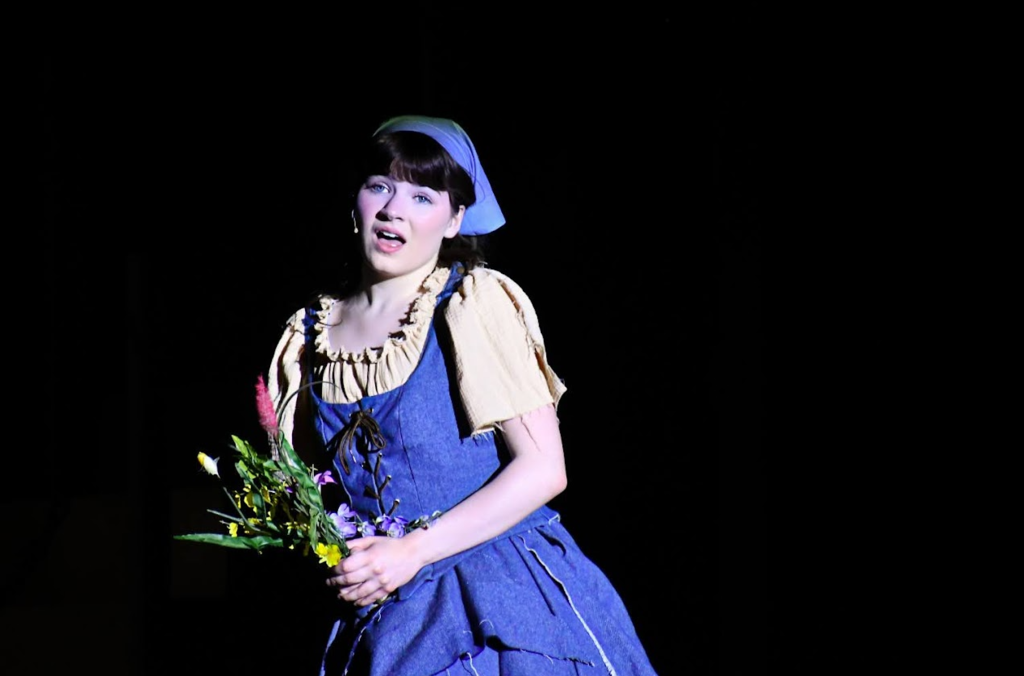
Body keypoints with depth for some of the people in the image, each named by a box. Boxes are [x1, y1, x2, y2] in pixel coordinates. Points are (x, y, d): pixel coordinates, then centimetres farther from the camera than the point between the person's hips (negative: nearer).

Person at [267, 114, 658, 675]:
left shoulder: (476, 303, -7)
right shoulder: (309, 338, 8)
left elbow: (543, 470, -11)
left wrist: (411, 550, -16)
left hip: (504, 606, -4)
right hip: (389, 622, 4)